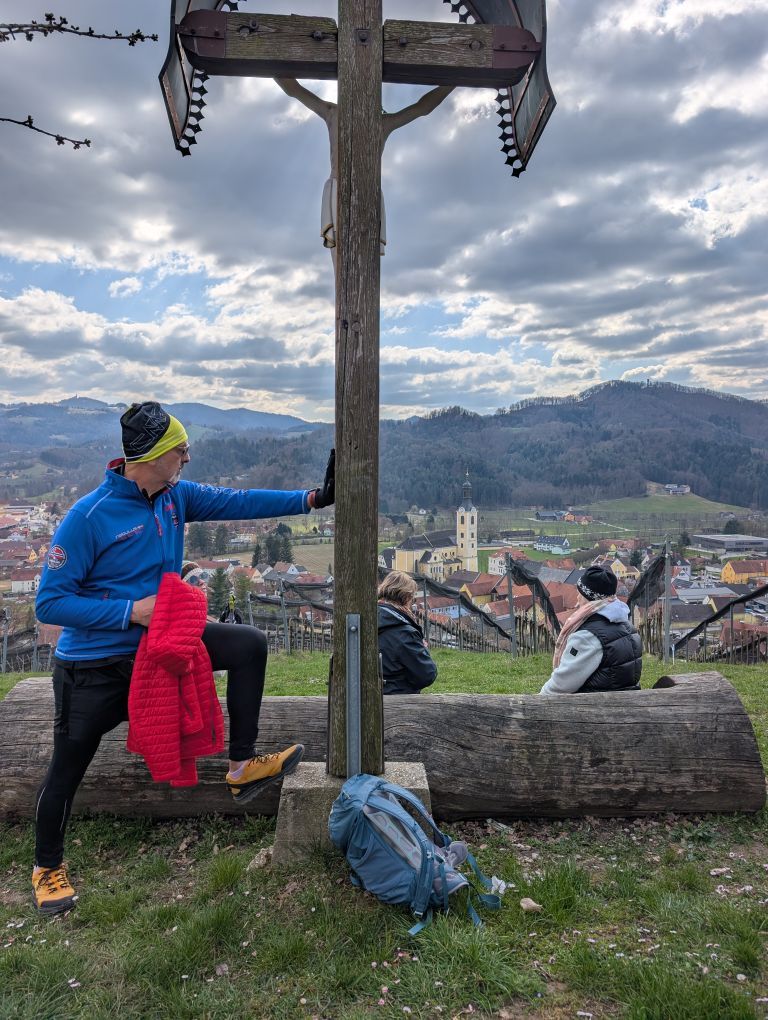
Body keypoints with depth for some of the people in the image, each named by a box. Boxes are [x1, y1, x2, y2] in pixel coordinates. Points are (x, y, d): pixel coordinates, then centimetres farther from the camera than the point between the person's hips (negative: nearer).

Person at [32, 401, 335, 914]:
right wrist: (130, 611, -27)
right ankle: (48, 867, 39)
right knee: (69, 767, 10)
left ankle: (243, 767, 4)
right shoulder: (88, 517, -23)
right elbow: (51, 602, -21)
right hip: (95, 664, -5)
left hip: (161, 638, 6)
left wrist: (312, 498, -15)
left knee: (249, 644, -5)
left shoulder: (177, 496, -5)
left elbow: (238, 501, -8)